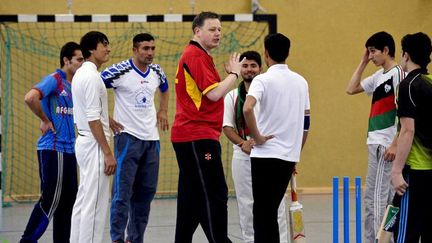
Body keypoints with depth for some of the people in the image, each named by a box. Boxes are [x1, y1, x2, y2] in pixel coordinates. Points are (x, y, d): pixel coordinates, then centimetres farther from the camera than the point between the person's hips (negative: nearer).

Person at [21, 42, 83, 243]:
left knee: (68, 199, 9)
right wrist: (45, 121, -15)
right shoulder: (54, 80, -11)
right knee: (50, 199, -7)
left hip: (68, 150, 8)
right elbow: (30, 98, -27)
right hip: (52, 149, -8)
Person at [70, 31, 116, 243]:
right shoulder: (92, 76, -15)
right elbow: (93, 119, -20)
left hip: (83, 142, 10)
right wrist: (108, 153, -18)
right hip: (94, 145, -10)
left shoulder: (80, 74, 14)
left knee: (84, 202, 11)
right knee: (95, 205, -8)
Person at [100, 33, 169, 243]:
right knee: (123, 191, -9)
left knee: (146, 192, 9)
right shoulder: (120, 71, -12)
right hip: (128, 137, -6)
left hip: (151, 138, 6)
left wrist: (162, 111, 17)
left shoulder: (157, 72, 8)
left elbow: (164, 90, 31)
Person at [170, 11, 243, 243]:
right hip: (198, 137, -11)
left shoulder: (199, 55, 20)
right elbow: (214, 93, -18)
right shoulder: (195, 55, -12)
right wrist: (234, 73, -6)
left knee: (192, 196, 12)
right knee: (214, 195, -11)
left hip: (188, 137, 11)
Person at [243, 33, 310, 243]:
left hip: (265, 154, -6)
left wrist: (257, 137, -15)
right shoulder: (300, 82, 10)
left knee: (263, 210, -2)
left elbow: (247, 108, -28)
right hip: (289, 156, 6)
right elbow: (305, 123, 15)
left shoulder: (263, 80, -9)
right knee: (271, 210, 14)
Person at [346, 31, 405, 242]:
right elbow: (351, 89, 21)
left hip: (386, 145, -9)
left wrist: (395, 144, -20)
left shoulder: (398, 74, -11)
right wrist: (363, 62, 15)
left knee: (378, 196, -10)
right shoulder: (378, 76, 14)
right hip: (375, 143, 9)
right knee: (371, 196, 12)